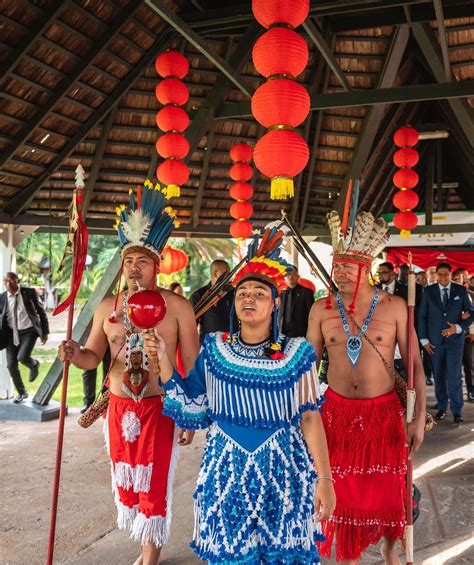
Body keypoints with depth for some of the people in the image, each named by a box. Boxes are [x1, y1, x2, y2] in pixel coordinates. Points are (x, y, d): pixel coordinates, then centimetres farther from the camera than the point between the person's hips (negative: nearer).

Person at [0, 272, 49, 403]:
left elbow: (41, 311, 0)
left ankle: (34, 365, 16)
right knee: (11, 365, 2)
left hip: (29, 332, -3)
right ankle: (21, 393, 24)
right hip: (12, 333, 3)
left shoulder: (29, 293, -8)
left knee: (22, 357, -23)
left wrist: (45, 331, -1)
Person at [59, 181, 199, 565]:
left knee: (154, 484, 3)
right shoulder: (107, 308, 3)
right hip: (120, 408, 5)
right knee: (127, 480, 16)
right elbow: (94, 357, 8)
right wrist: (75, 355, -16)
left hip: (160, 408, -4)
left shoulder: (177, 307, -8)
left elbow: (193, 365, -6)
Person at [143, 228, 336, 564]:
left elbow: (310, 417, -6)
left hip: (282, 472, -1)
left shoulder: (295, 354, -6)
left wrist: (325, 479, -9)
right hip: (226, 471, 2)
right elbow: (188, 404, 3)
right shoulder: (215, 349, 0)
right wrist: (164, 357, -5)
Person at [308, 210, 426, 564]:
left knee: (387, 490, 13)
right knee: (344, 491, 10)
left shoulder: (394, 307, -7)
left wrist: (420, 416, -5)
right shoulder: (322, 309, -3)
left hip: (384, 412, -1)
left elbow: (414, 362, -3)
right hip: (338, 412, 1)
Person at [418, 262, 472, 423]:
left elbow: (469, 313, 6)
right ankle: (442, 407, 19)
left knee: (454, 376, -4)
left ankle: (457, 410, 7)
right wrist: (424, 340, -1)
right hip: (435, 340, 1)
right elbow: (422, 316, 4)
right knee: (439, 375, 7)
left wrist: (458, 328, -11)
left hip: (455, 339, -1)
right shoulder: (428, 291, 2)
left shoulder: (461, 291, 2)